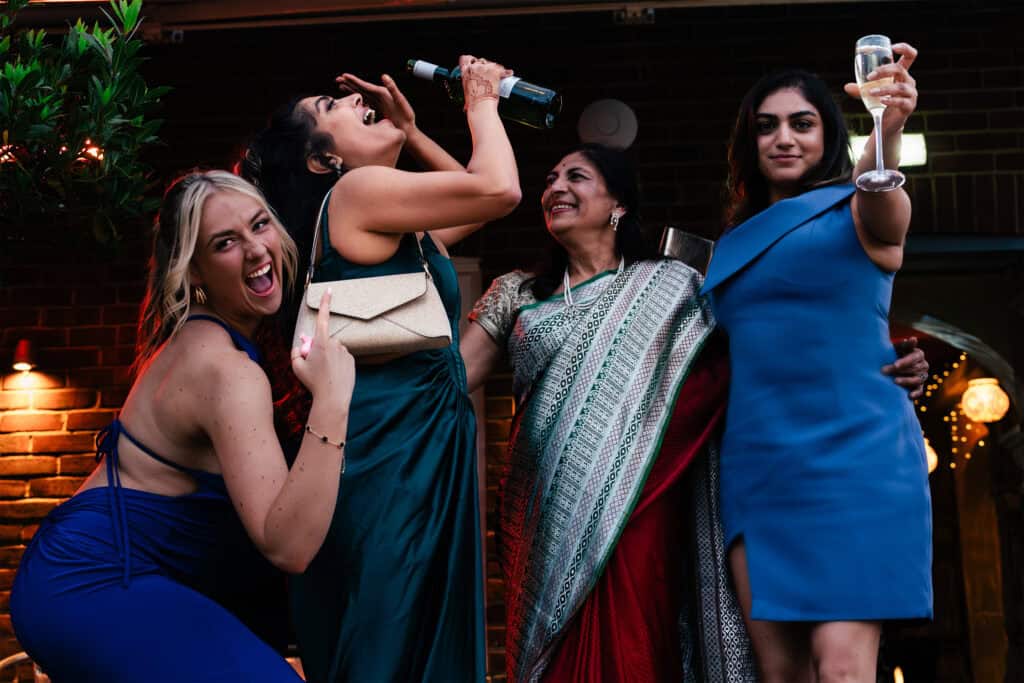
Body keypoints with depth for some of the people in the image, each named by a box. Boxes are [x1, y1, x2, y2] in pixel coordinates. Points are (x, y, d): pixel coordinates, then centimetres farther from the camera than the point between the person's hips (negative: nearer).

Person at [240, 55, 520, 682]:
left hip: (426, 449, 9)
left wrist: (408, 130, 26)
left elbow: (479, 200, 34)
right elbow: (499, 189, -15)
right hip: (392, 451, -9)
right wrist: (482, 101, 2)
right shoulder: (355, 192, -7)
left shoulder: (398, 227, 19)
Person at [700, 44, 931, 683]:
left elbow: (883, 199, -24)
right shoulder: (739, 240, 18)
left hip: (854, 456, -5)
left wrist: (887, 130, -44)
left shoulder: (857, 213, 2)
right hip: (755, 464, 5)